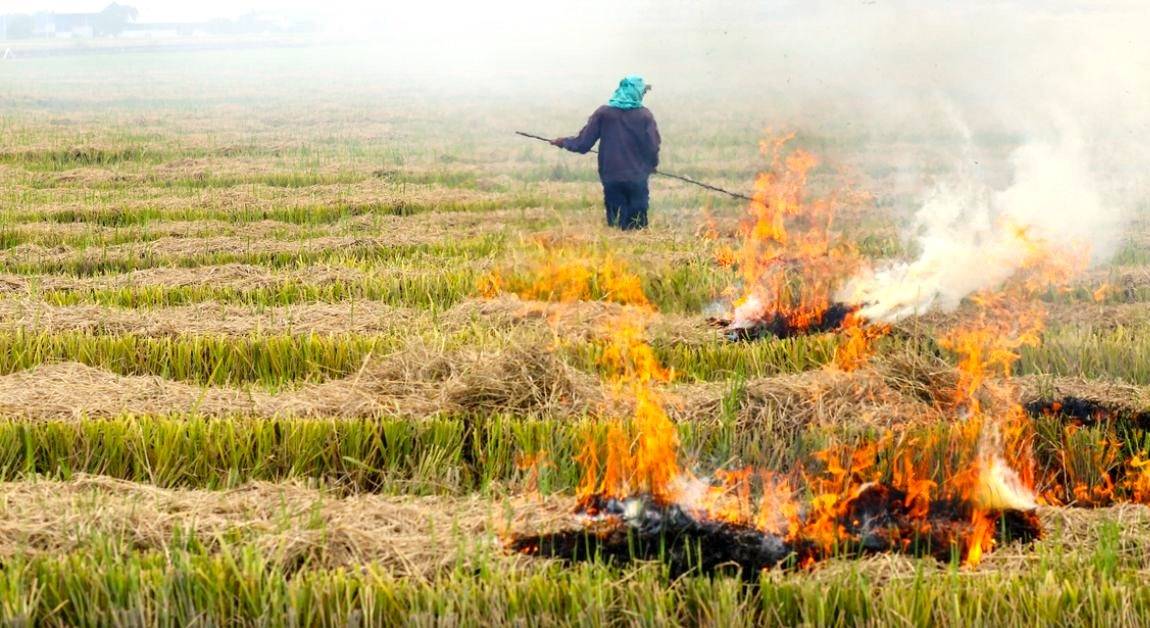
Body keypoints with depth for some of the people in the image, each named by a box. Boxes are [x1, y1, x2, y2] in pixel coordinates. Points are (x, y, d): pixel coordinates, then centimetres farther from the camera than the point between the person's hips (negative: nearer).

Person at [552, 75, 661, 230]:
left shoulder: (603, 113, -1)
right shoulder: (645, 115, -4)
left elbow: (583, 144, -2)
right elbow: (653, 147, -7)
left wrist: (564, 142, 17)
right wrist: (652, 165, 14)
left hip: (611, 179, 1)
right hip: (637, 179, -1)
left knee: (616, 227, 7)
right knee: (638, 227, 5)